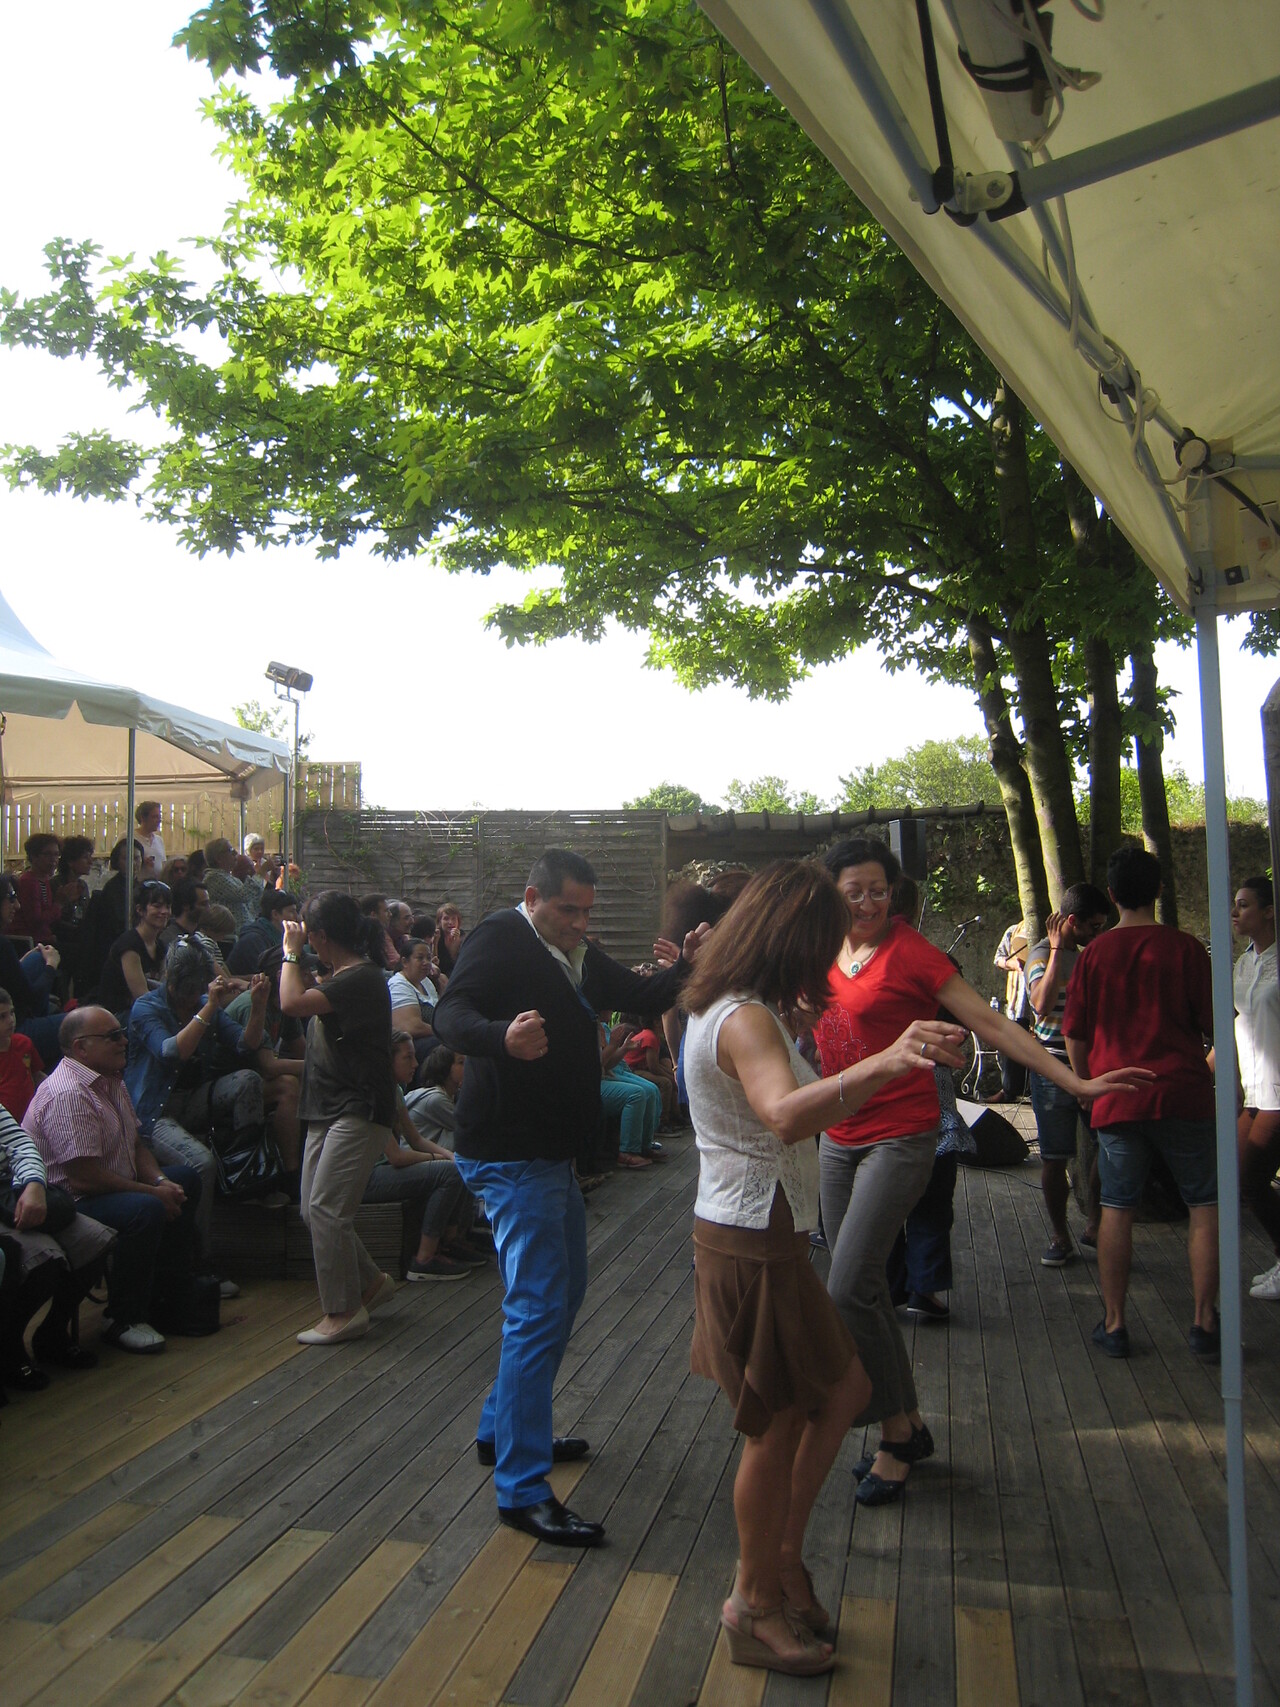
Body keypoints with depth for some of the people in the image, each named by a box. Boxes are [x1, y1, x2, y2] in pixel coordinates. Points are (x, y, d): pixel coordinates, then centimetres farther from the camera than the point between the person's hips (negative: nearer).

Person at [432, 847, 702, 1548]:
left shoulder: (577, 953, 13)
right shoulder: (501, 938, -15)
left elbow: (642, 996, 12)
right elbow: (451, 1013, -30)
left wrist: (684, 968, -9)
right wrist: (501, 1036, -51)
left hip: (551, 1150, 10)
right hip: (510, 1155, -10)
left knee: (564, 1288, 21)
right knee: (539, 1308, -13)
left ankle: (503, 1430, 35)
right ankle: (522, 1490, -6)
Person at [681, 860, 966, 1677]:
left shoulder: (745, 1012, 11)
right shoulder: (745, 1020, -22)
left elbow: (800, 1110, 21)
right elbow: (786, 1115, -43)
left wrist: (893, 1062, 19)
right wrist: (880, 1064, -56)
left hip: (753, 1235, 10)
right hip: (753, 1246, -10)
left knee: (841, 1392, 19)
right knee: (778, 1426, 4)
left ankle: (779, 1557, 31)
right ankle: (759, 1607, 24)